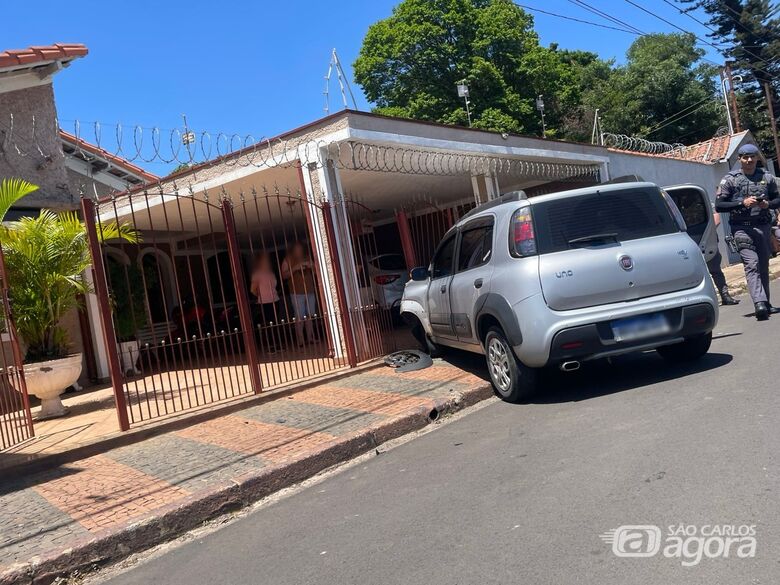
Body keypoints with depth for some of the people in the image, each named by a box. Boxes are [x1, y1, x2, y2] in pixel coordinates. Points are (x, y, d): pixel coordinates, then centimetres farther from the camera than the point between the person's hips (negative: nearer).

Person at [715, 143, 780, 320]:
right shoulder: (730, 179, 1)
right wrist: (742, 203, -14)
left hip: (763, 226, 4)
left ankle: (766, 303, 20)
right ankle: (760, 303, -25)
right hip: (742, 228, -4)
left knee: (764, 266, 9)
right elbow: (719, 205, -3)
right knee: (752, 264, -16)